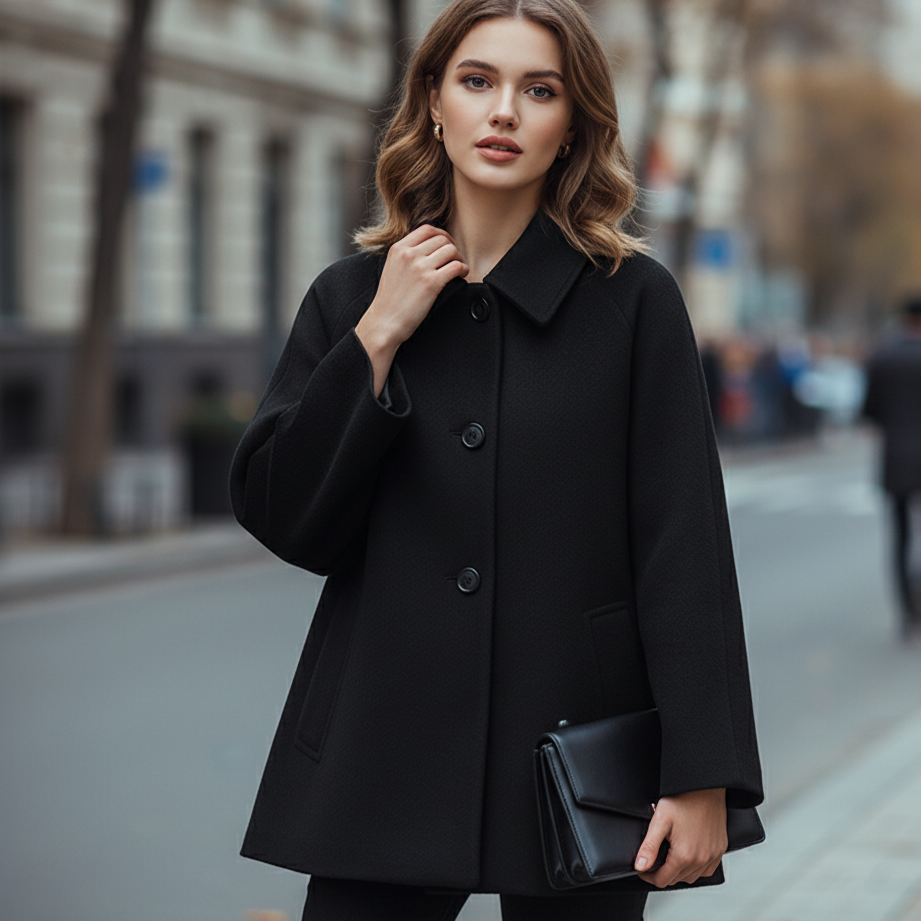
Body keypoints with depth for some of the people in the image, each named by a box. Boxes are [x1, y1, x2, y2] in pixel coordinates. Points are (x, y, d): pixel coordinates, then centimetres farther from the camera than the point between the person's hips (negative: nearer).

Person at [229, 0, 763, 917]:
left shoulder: (634, 300, -2)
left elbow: (685, 546, -5)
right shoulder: (353, 297, 7)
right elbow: (281, 519, 0)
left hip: (576, 751, -2)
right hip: (387, 749, 2)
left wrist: (702, 775, -11)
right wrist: (379, 340, -8)